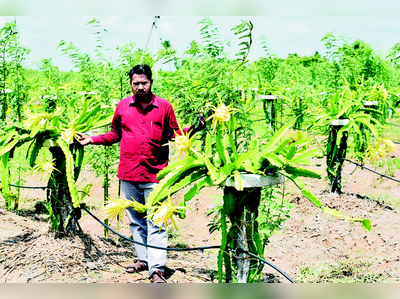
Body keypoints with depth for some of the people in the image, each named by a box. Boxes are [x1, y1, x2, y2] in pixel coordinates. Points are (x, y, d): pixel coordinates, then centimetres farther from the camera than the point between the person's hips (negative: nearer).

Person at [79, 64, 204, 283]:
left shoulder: (164, 107, 2)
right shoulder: (122, 106, 7)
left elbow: (174, 135, 8)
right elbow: (114, 134, 19)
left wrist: (193, 129, -7)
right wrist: (92, 140, 11)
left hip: (155, 175, -3)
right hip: (128, 175, 3)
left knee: (156, 223, -6)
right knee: (136, 221, 13)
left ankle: (156, 269, -7)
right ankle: (143, 259, 26)